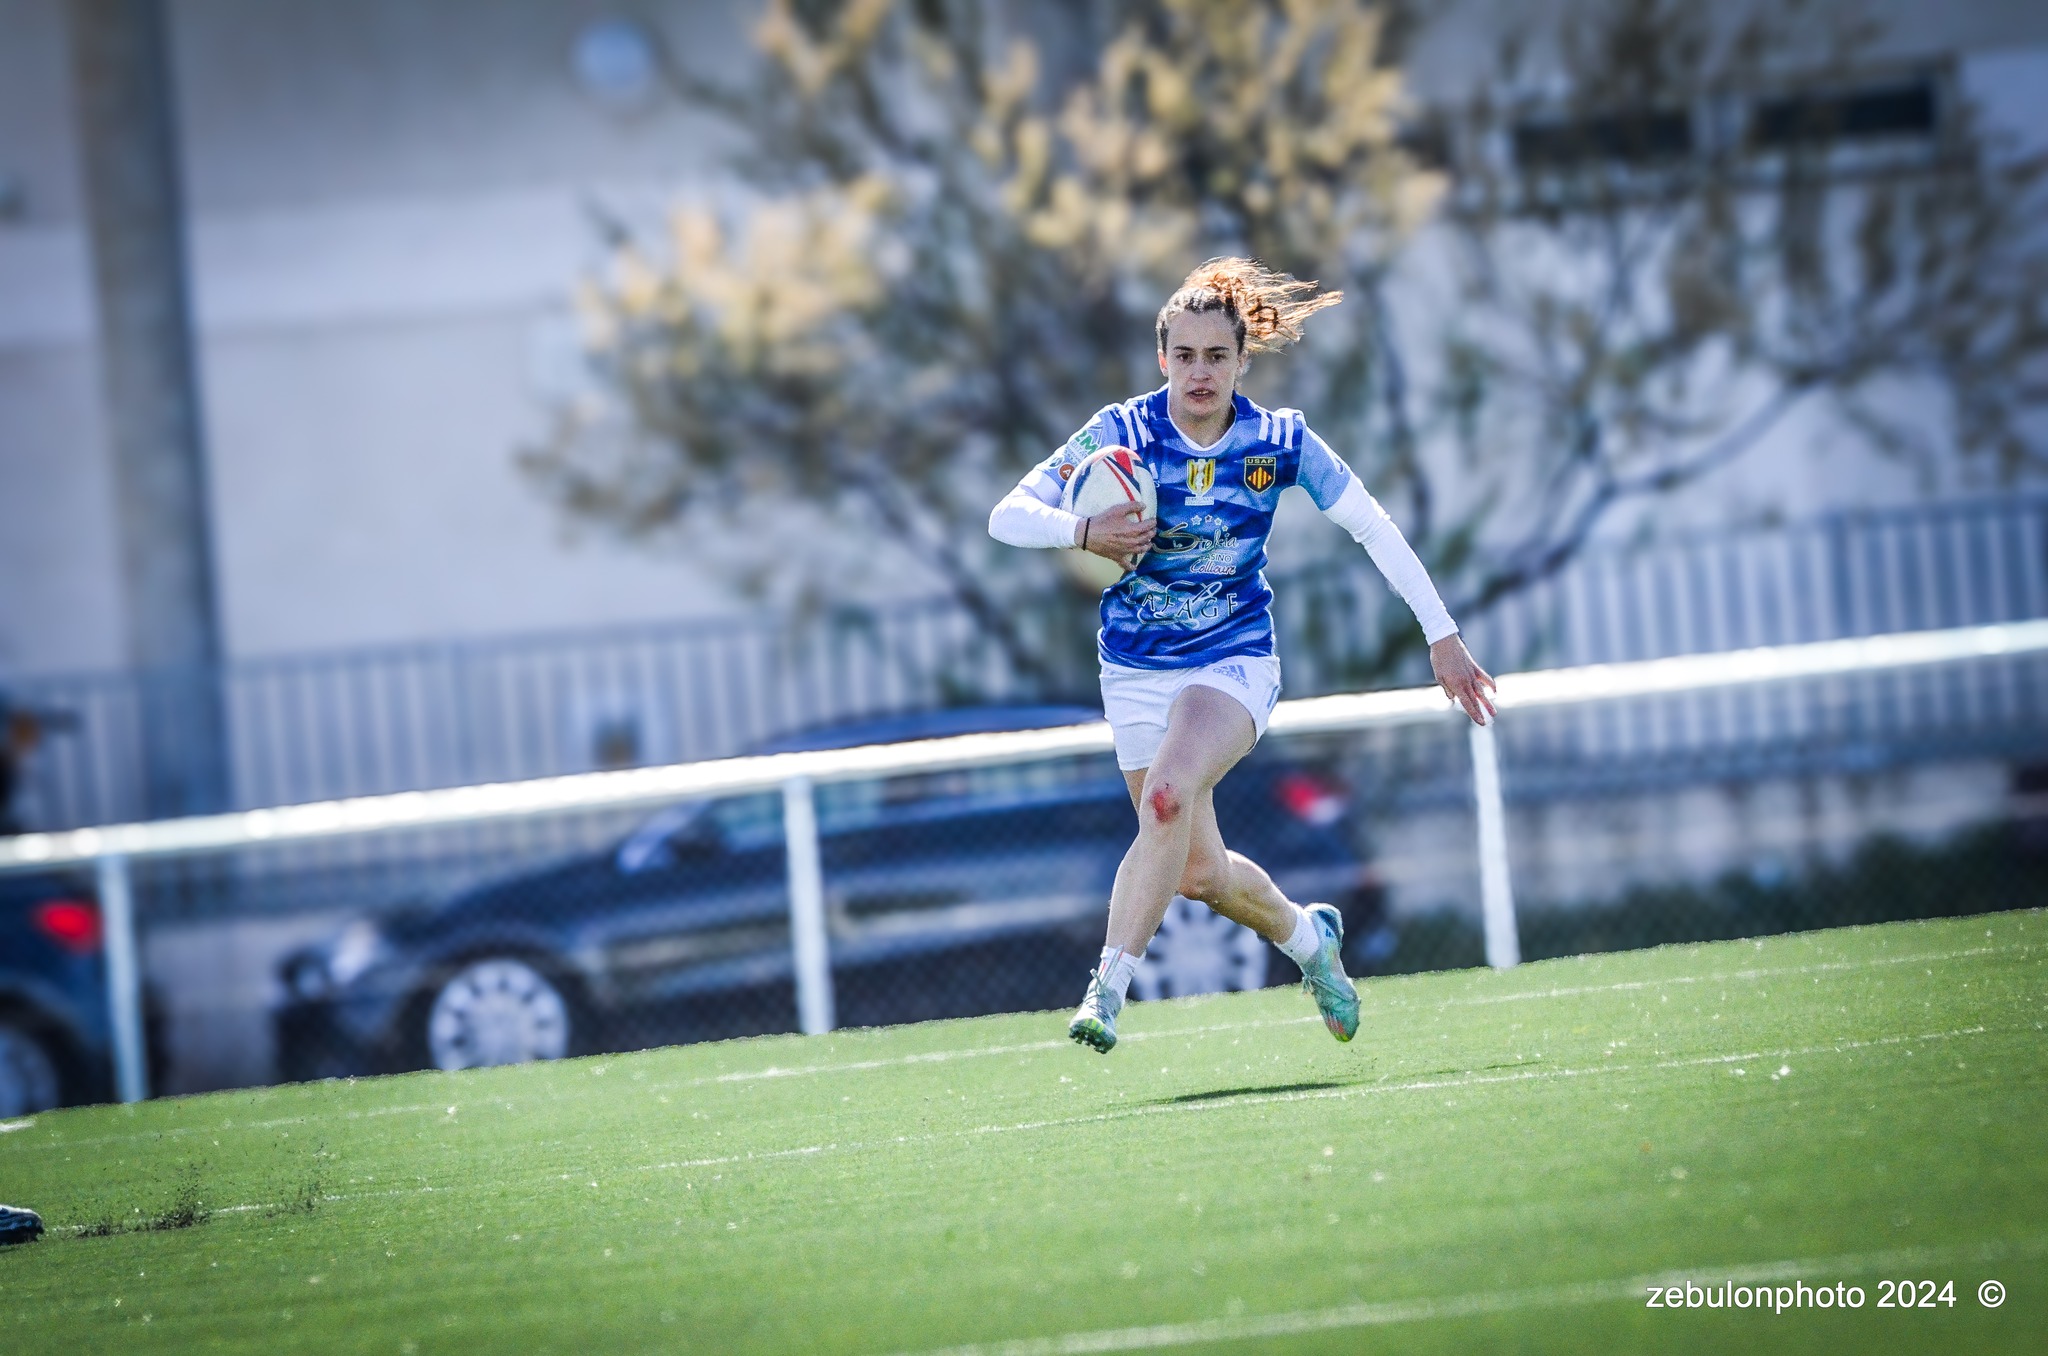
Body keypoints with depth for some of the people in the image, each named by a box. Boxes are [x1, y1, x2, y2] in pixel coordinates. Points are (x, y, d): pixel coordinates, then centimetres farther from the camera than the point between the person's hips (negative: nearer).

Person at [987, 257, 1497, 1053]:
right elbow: (1006, 517, -13)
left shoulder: (1279, 441, -9)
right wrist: (1084, 532, -34)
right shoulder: (1120, 434, -11)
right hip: (1137, 669, 2)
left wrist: (1442, 636, -1)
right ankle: (1307, 937, 38)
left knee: (1169, 796, -31)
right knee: (1198, 871, 7)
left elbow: (1374, 529, 0)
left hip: (1234, 660, -2)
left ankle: (1108, 988, -28)